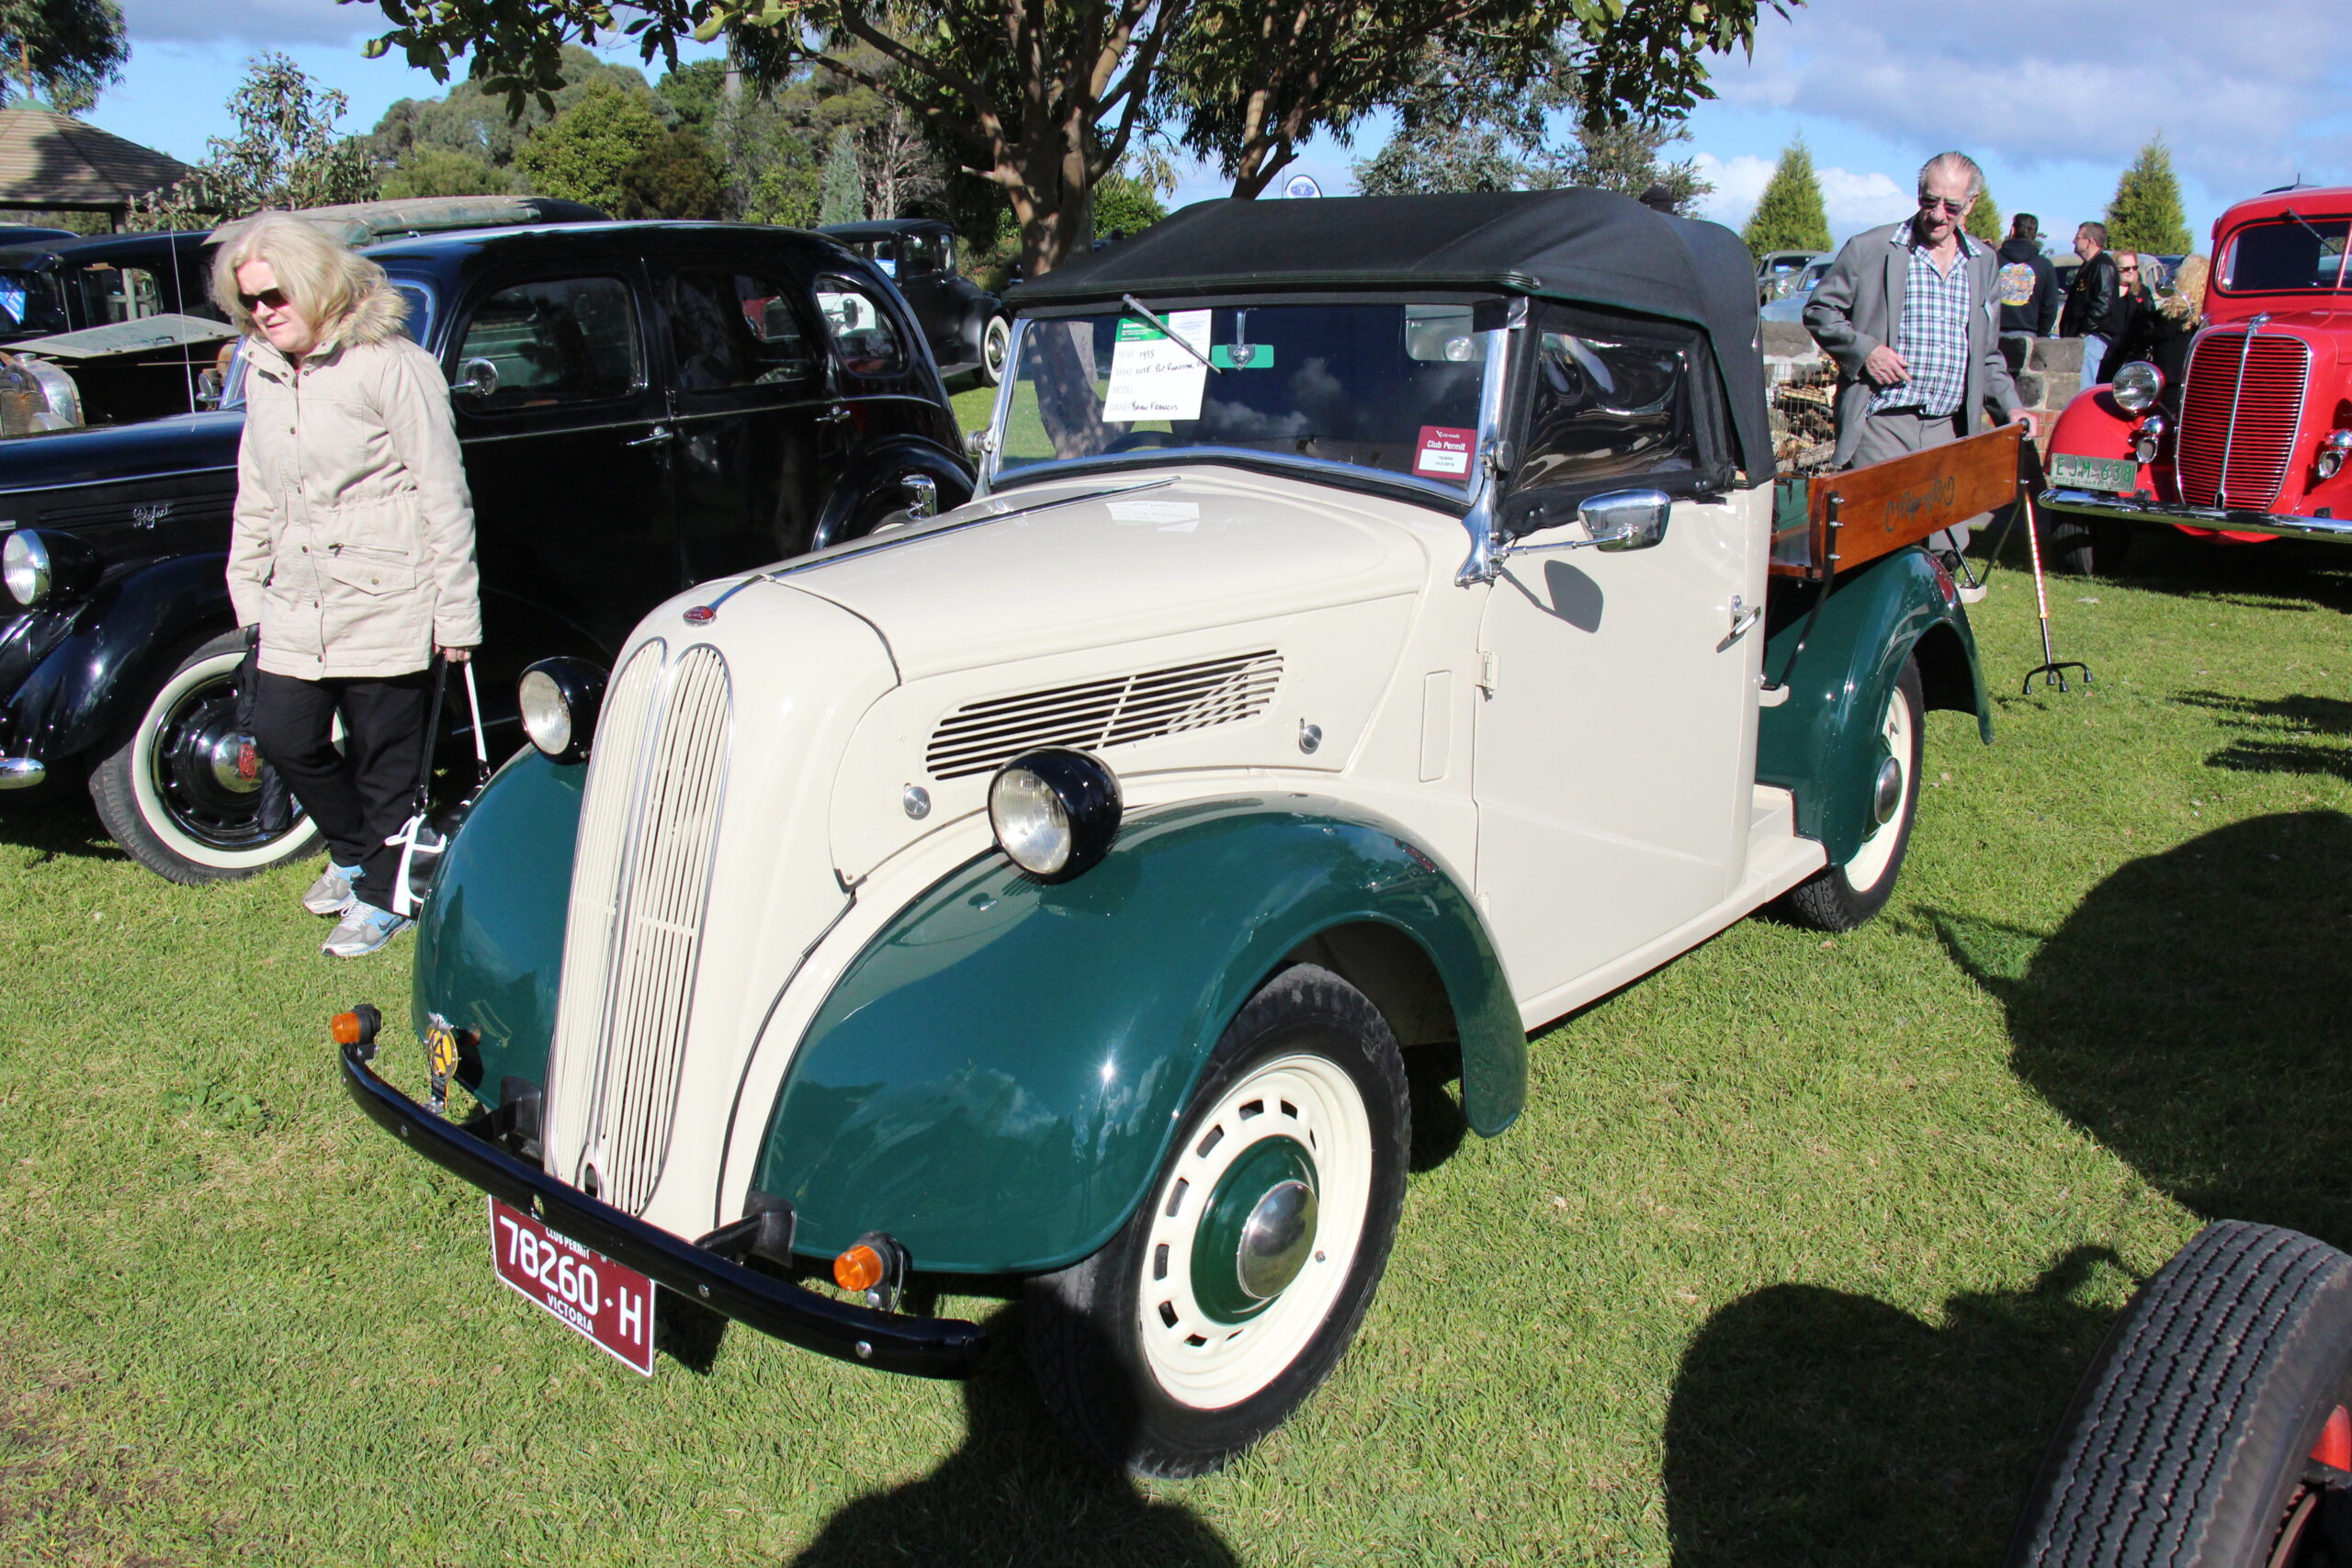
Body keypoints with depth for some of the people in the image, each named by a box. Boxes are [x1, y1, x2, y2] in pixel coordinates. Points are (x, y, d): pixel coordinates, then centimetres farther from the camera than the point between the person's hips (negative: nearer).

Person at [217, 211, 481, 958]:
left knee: (384, 756, 4)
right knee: (283, 737, 8)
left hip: (384, 601, -7)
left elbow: (443, 495, -12)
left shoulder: (391, 366, -12)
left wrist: (457, 613, -12)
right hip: (297, 604, 7)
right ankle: (355, 851, 34)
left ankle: (382, 894, 22)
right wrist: (248, 591, 19)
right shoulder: (262, 373, 10)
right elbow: (255, 497, 19)